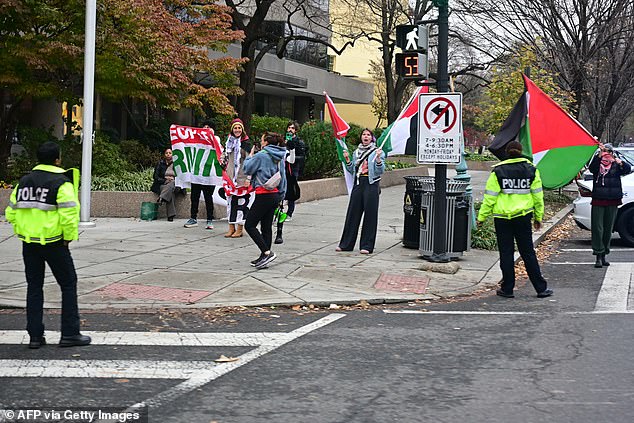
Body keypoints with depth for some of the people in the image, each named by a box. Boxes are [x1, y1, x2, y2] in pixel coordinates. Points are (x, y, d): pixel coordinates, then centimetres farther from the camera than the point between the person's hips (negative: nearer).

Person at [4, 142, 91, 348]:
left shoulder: (24, 182, 9)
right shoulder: (61, 183, -11)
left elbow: (11, 213, 11)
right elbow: (69, 215, -19)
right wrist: (69, 237, -6)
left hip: (29, 243, 6)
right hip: (53, 242, -6)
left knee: (34, 287, 12)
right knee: (68, 284, 6)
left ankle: (35, 336, 12)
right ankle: (70, 333, 5)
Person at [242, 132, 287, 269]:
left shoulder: (261, 156, -12)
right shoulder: (279, 157, 12)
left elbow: (247, 169, -5)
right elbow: (282, 176, 16)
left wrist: (250, 155, 9)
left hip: (264, 195, -8)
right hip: (276, 195, 8)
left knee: (249, 225, -4)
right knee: (266, 227, 11)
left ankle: (267, 253, -13)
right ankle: (264, 257, 12)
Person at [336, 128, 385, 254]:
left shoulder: (377, 152, 1)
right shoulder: (356, 152, 15)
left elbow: (380, 171, -6)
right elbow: (352, 170, 16)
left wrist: (378, 158, -21)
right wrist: (347, 159, 2)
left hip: (371, 184, -4)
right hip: (358, 183, 5)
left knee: (370, 215, -3)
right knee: (353, 213, 6)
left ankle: (367, 245, 2)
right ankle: (346, 244, 12)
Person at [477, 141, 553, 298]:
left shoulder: (498, 171, -4)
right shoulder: (531, 170, 3)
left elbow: (490, 197, -4)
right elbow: (538, 196, 7)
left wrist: (482, 217, 4)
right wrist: (538, 217, 16)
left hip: (502, 217, -2)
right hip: (523, 217, 2)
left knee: (506, 253, 4)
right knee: (528, 253, 7)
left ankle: (507, 288, 8)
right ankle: (541, 288, 9)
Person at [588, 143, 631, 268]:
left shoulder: (616, 165, 7)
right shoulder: (597, 164, 4)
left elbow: (628, 169, -10)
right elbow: (591, 167, -19)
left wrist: (620, 162, -31)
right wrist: (600, 154, -35)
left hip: (612, 202, 2)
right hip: (598, 201, -2)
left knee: (608, 229, 8)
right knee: (597, 228, -6)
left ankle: (604, 255, 18)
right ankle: (598, 256, -3)